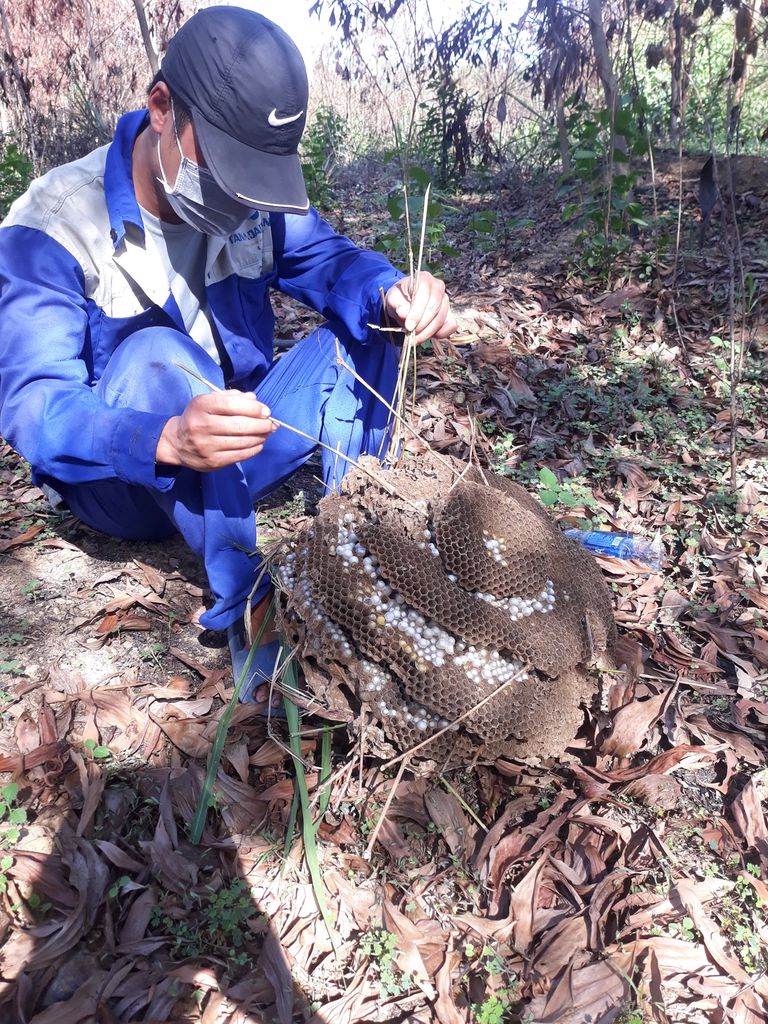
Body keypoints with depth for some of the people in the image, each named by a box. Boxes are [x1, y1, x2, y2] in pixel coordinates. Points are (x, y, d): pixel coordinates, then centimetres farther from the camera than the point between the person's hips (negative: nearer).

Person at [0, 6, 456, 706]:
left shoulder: (250, 191, -4)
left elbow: (327, 260, -5)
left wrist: (392, 292, -31)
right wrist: (168, 441, -49)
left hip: (235, 448, 5)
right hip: (120, 482, -4)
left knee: (363, 327, -9)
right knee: (154, 354, -35)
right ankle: (246, 605, -30)